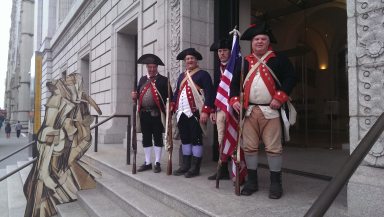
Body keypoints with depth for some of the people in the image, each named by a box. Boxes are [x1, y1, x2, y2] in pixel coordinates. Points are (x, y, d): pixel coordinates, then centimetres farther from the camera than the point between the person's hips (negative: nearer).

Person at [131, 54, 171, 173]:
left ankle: (157, 163, 13)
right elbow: (138, 94, 18)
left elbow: (169, 96, -6)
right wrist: (134, 96, -4)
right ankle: (147, 162, 22)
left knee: (158, 138, 3)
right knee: (146, 138, 11)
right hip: (144, 113, 5)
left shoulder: (163, 80, -1)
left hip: (157, 114, -5)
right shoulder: (142, 79, 15)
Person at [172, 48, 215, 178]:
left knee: (196, 139, -1)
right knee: (185, 139, 12)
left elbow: (209, 94, -10)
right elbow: (177, 92, 25)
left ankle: (195, 168, 6)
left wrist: (205, 111, -18)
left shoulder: (203, 74, -2)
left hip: (195, 113, -7)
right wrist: (172, 106, 11)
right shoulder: (182, 76, 19)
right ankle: (186, 165, 22)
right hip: (182, 113, 7)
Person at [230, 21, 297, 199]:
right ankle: (252, 181, 20)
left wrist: (280, 97, -14)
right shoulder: (244, 62, 13)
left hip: (270, 110, -3)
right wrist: (234, 100, -4)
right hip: (249, 111, 3)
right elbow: (235, 83, 12)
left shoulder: (279, 60, 4)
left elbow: (291, 78, -3)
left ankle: (276, 183, 14)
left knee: (273, 148, 0)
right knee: (249, 147, 6)